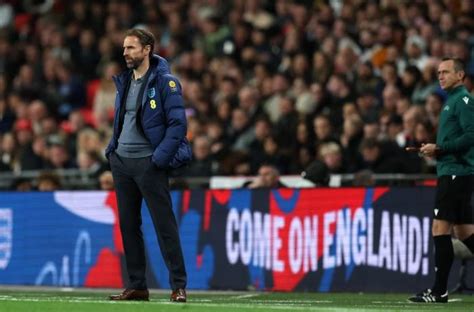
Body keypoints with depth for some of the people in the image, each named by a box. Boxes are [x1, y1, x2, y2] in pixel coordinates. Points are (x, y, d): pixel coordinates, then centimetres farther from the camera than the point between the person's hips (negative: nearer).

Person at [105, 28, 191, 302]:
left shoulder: (165, 82, -8)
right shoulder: (124, 81, 14)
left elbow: (178, 123, -13)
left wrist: (160, 158, -18)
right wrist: (112, 149, 11)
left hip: (149, 163, -7)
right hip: (121, 162, 7)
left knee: (165, 225, -7)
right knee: (128, 225, 9)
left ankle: (179, 286, -4)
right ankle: (137, 286, 15)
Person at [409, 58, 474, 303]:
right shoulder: (452, 100, 20)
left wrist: (439, 149, -18)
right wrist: (435, 150, 11)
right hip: (450, 172, 10)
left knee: (440, 228, -11)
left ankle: (439, 291, -10)